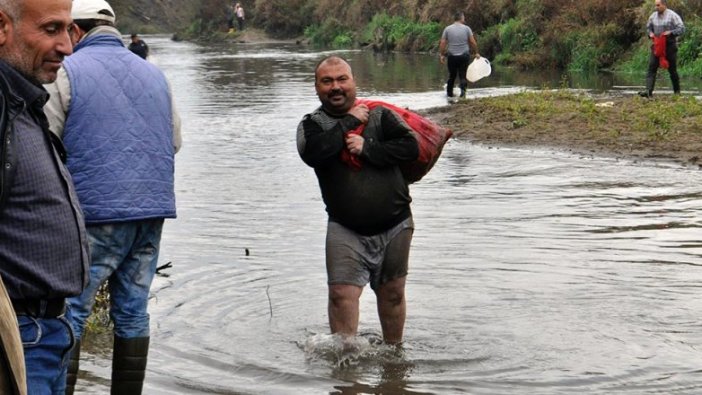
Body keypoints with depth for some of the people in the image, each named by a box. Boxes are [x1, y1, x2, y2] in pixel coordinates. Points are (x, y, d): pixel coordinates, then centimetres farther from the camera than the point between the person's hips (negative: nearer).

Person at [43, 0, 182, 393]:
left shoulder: (68, 72, -4)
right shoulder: (155, 74, 12)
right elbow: (175, 140, 17)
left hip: (96, 212, -5)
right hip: (152, 211, 5)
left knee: (70, 313, -1)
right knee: (133, 312, 10)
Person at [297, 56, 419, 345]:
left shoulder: (379, 115, 2)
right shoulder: (313, 124, 2)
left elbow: (410, 147, -9)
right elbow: (313, 153, -20)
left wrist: (367, 149, -17)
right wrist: (349, 122, -13)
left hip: (394, 224, 1)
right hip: (345, 229, -1)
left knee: (392, 292, 11)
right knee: (342, 293, -11)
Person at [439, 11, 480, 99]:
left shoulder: (447, 29, 0)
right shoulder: (466, 28, -3)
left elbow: (442, 43, -2)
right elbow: (473, 42, -3)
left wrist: (441, 55, 7)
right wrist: (476, 53, 9)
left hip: (452, 56, 1)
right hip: (464, 56, -1)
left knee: (452, 75, 15)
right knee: (463, 75, 4)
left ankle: (449, 93, 23)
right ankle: (463, 90, -17)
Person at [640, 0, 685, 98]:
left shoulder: (672, 16, -9)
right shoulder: (653, 16, 6)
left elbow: (681, 29, -11)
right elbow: (648, 27, 21)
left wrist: (670, 32, -23)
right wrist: (650, 33, 0)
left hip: (670, 46, -4)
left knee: (672, 70, 6)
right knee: (652, 68, -9)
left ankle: (677, 91, 22)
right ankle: (648, 91, -17)